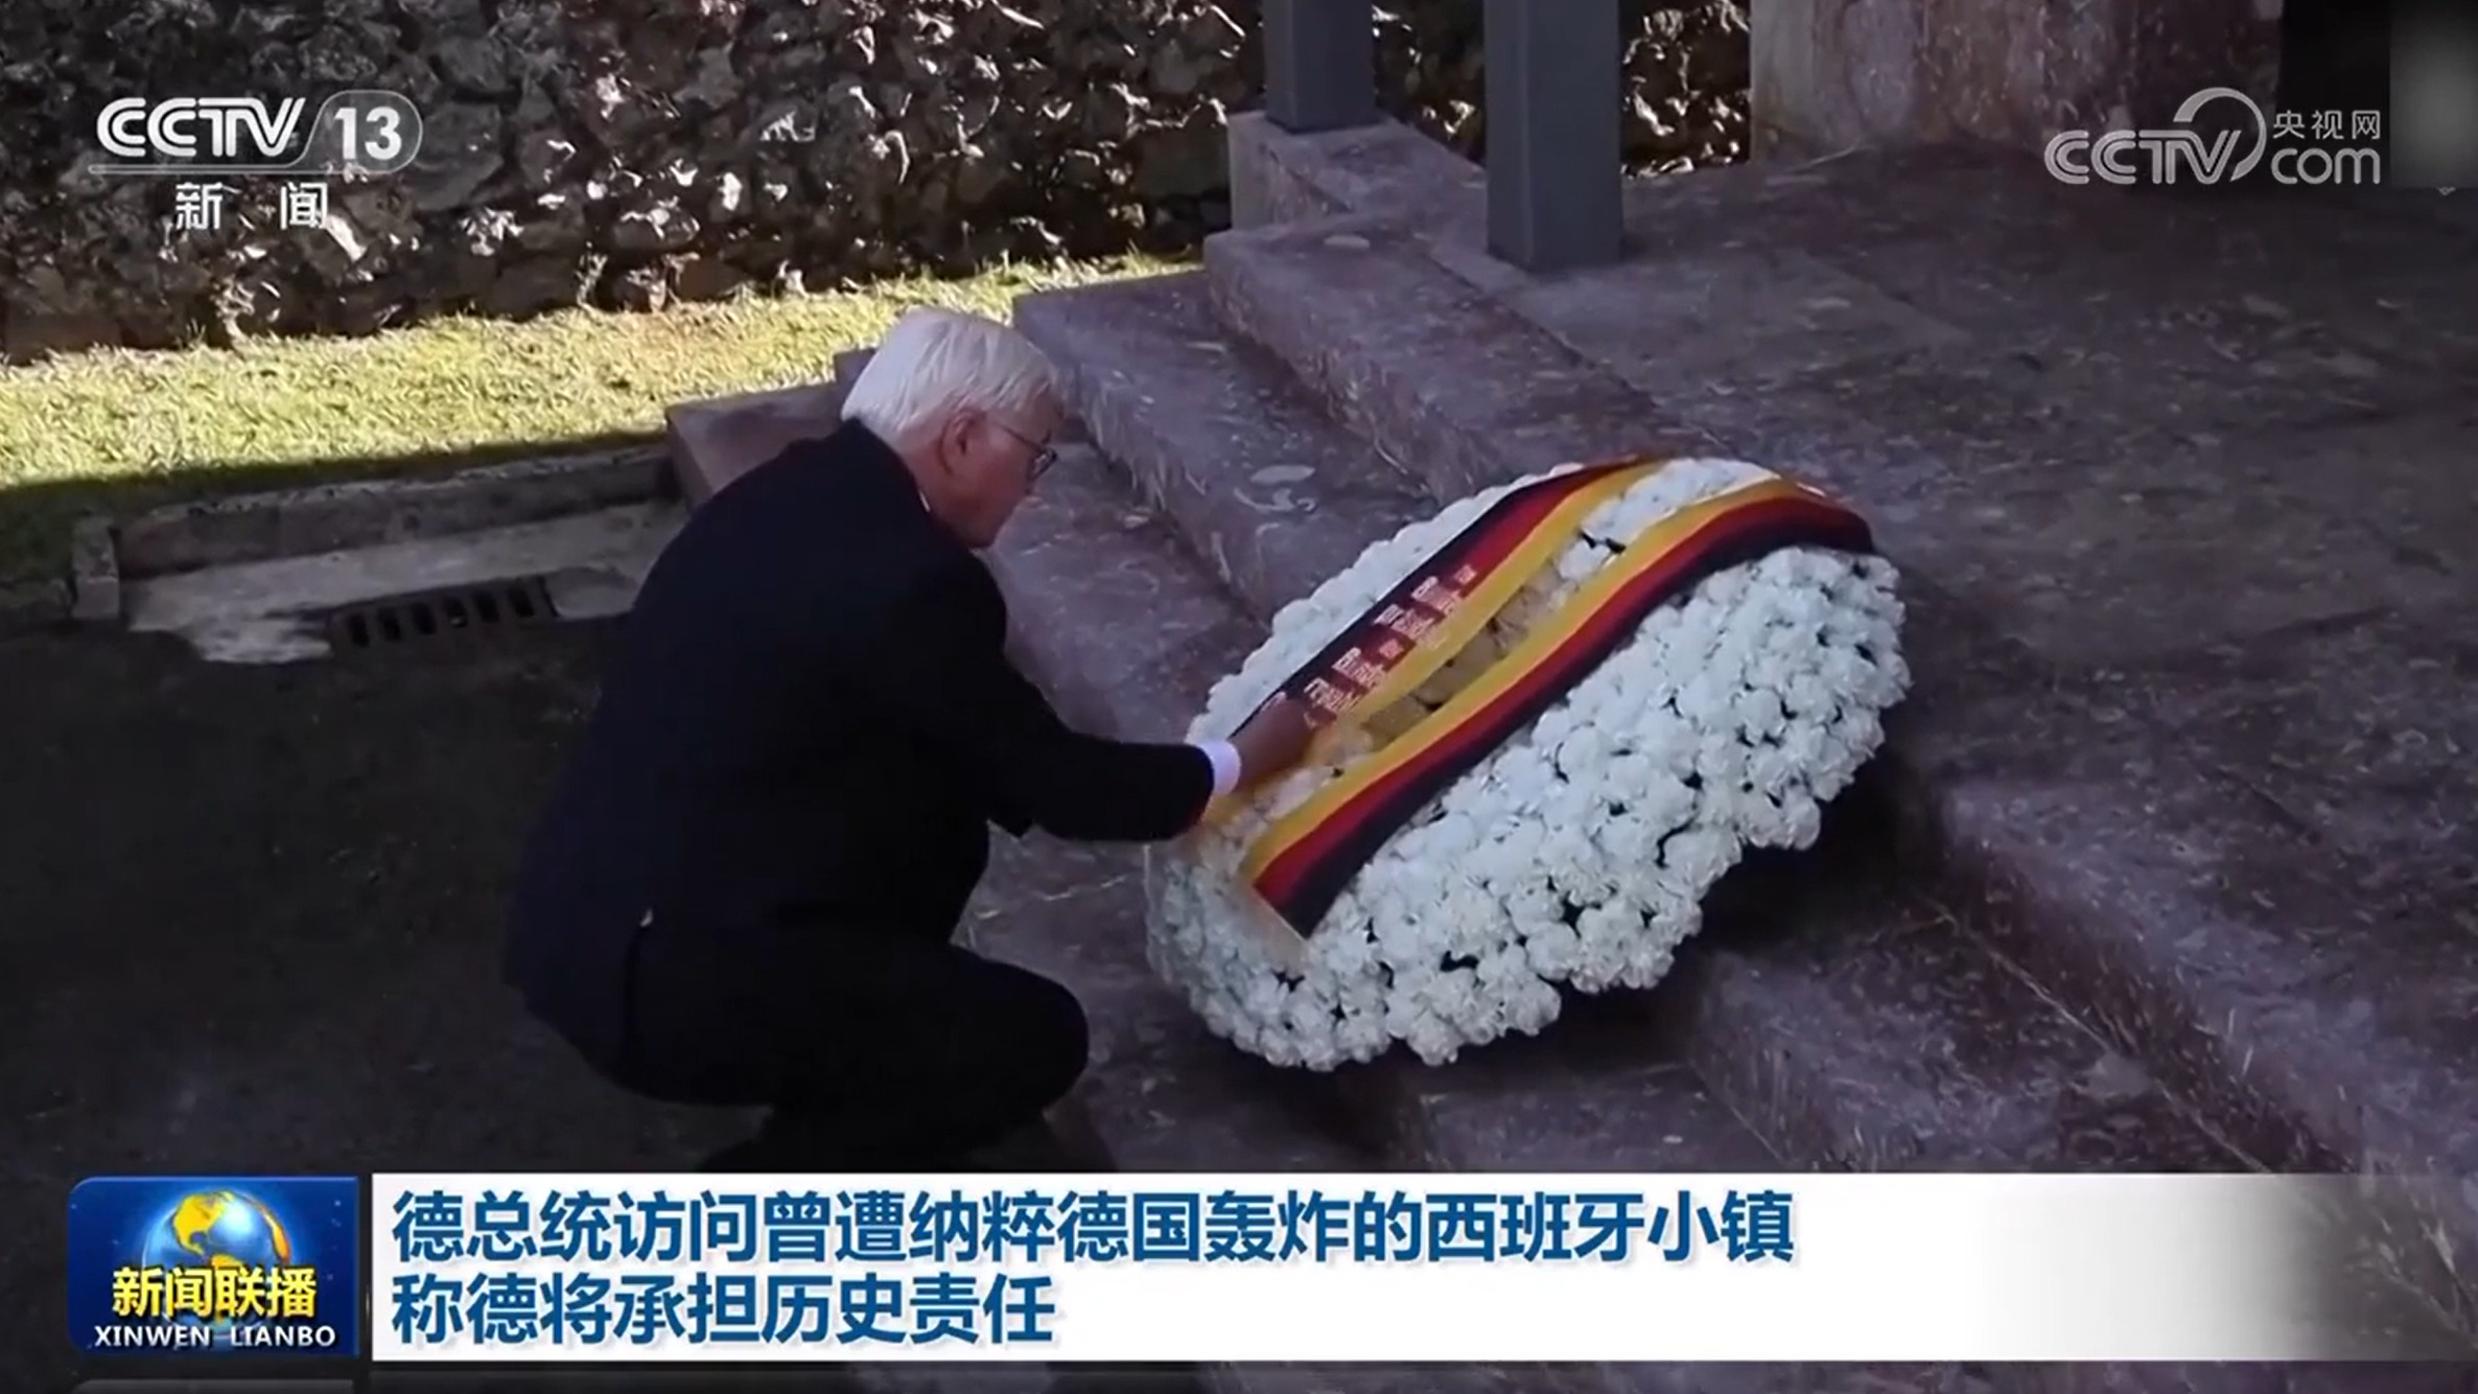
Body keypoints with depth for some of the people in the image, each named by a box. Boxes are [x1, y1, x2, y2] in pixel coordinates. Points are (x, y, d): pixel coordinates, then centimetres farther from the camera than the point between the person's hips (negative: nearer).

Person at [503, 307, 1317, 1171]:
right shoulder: (908, 578, -19)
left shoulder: (799, 495, 9)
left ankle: (840, 1125, 25)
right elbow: (1050, 782, -7)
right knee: (1036, 1041, -2)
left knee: (938, 812, 19)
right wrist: (1237, 763, 8)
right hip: (661, 976, -10)